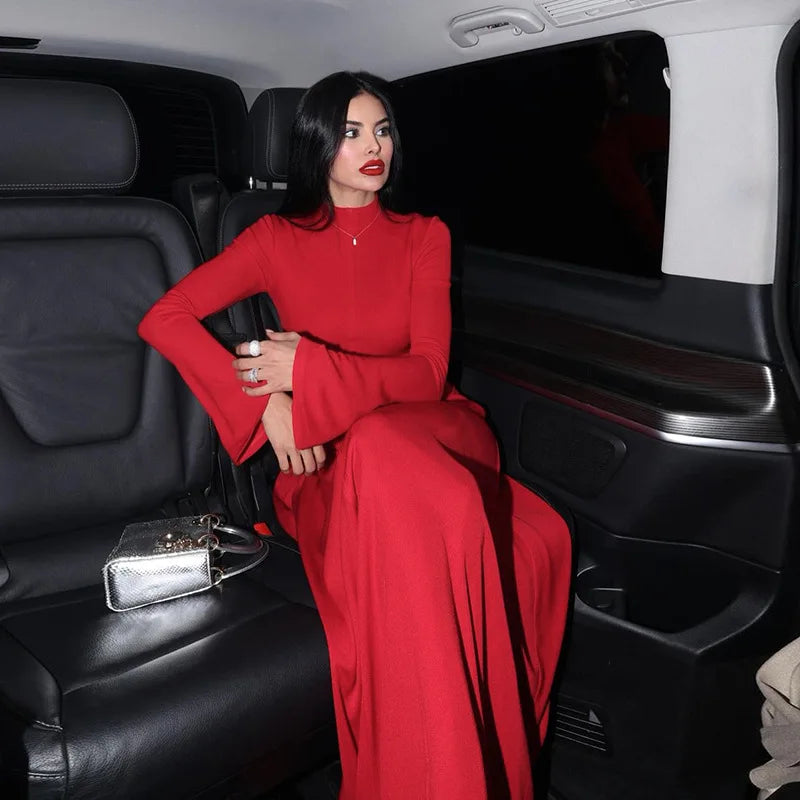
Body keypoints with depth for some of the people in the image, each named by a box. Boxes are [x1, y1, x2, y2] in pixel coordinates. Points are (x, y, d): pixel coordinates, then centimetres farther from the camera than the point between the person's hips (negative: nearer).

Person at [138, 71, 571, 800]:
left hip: (434, 430, 2)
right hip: (328, 460, -1)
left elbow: (428, 372, -1)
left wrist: (311, 368, -15)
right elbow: (164, 319, -2)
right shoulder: (279, 239, 7)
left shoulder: (425, 236, 10)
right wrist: (269, 401, -14)